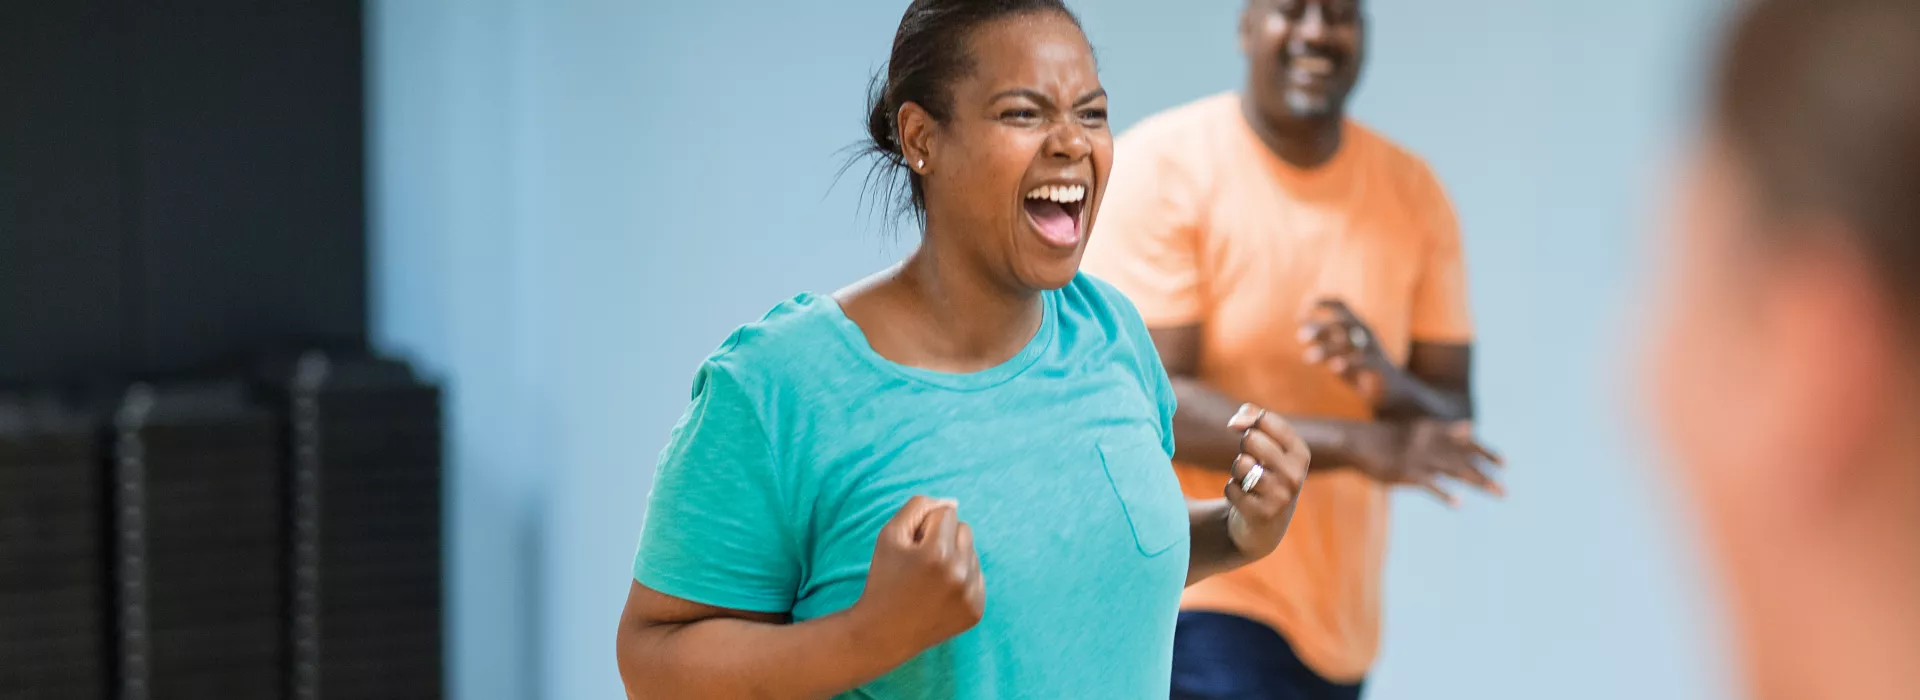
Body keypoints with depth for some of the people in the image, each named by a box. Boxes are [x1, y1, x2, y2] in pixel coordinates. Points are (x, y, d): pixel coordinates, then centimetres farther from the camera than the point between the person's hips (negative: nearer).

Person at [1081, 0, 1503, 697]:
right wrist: (1355, 445, -26)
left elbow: (1451, 426, 4)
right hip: (1191, 606, -5)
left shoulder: (1414, 195, 6)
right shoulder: (1160, 167, -9)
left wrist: (1390, 385, -20)